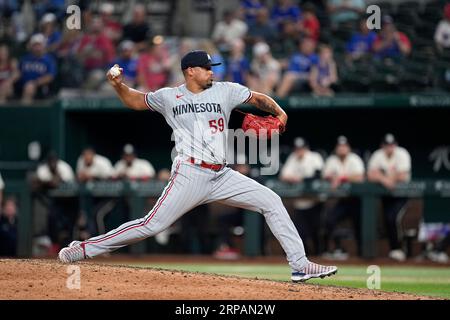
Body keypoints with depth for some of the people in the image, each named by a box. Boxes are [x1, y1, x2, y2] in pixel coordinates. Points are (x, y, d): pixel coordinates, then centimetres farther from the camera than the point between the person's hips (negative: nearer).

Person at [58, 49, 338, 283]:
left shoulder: (225, 91, 9)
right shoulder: (168, 97, 5)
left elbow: (258, 98, 12)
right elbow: (137, 100, 19)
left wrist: (279, 112, -7)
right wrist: (119, 86, 0)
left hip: (222, 176, 4)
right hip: (190, 175, -4)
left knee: (271, 201, -3)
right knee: (151, 225, -11)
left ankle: (300, 265, -1)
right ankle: (85, 248, -2)